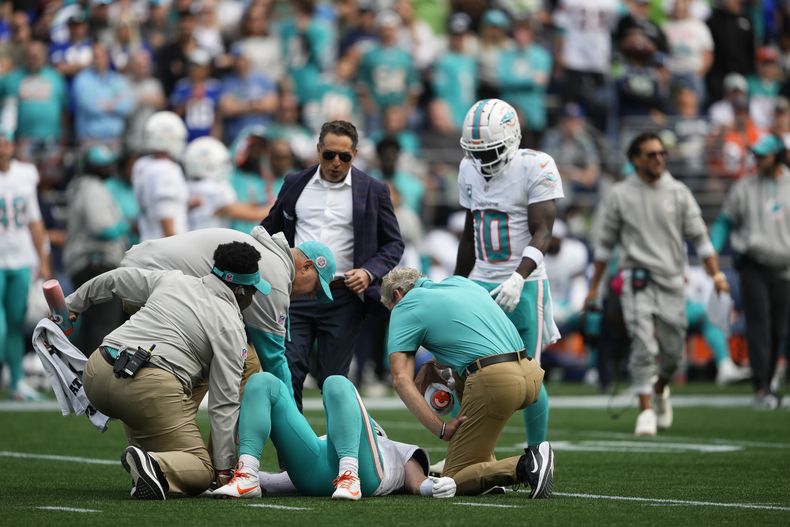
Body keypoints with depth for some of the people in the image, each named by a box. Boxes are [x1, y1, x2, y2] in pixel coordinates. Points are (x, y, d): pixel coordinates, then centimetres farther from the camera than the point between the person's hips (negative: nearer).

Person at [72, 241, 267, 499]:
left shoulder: (171, 281, 22)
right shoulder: (231, 328, 7)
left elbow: (114, 280, 33)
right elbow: (224, 401, 3)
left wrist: (72, 304, 50)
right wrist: (224, 467, 6)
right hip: (151, 388, -6)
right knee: (201, 471, 6)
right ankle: (154, 465, -27)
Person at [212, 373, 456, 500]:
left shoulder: (401, 452, 41)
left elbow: (418, 484, 19)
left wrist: (437, 486, -5)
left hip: (363, 472, -3)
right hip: (312, 474, 3)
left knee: (337, 383, -23)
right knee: (262, 382, -5)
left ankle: (350, 476, -43)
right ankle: (247, 476, -29)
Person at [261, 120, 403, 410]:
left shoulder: (373, 191, 3)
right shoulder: (295, 184, 10)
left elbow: (393, 244, 8)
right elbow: (271, 229, 22)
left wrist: (369, 272, -9)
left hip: (343, 297, -2)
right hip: (295, 295, 2)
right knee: (288, 374, -4)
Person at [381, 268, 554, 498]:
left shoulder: (404, 308, 8)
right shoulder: (458, 282, 27)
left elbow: (401, 380, -3)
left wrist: (441, 429, -7)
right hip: (532, 374, 7)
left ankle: (525, 467, -21)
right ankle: (487, 467, 22)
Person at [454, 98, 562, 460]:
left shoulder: (535, 168, -11)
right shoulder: (470, 170, 9)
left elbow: (541, 235, -16)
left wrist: (518, 278, -30)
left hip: (523, 286, -6)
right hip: (480, 284, 6)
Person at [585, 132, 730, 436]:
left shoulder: (678, 192, 7)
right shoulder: (620, 195, 2)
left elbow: (699, 236, 7)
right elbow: (604, 242, 9)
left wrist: (715, 273, -4)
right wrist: (594, 286, 10)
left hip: (671, 280, 2)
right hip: (637, 280, -2)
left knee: (673, 350, 5)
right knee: (643, 345, -15)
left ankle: (660, 389, 35)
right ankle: (646, 411, -11)